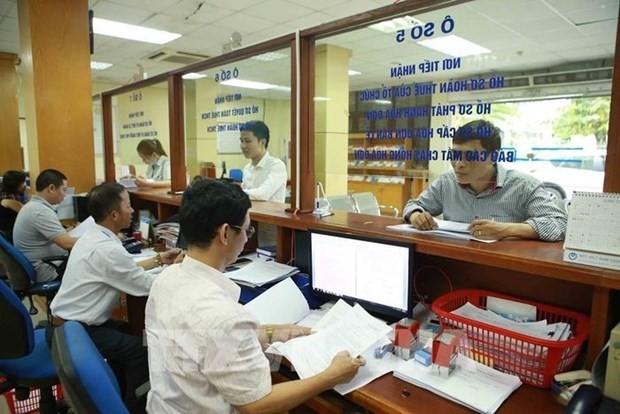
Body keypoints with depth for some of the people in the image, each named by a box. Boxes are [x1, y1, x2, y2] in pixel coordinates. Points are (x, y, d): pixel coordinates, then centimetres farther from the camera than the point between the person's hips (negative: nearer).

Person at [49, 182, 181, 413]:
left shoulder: (92, 236, 3)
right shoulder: (107, 249, -29)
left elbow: (126, 270, 15)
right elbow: (147, 286, -21)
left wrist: (158, 260, 12)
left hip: (67, 321, 10)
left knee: (127, 331, 23)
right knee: (142, 350, -8)